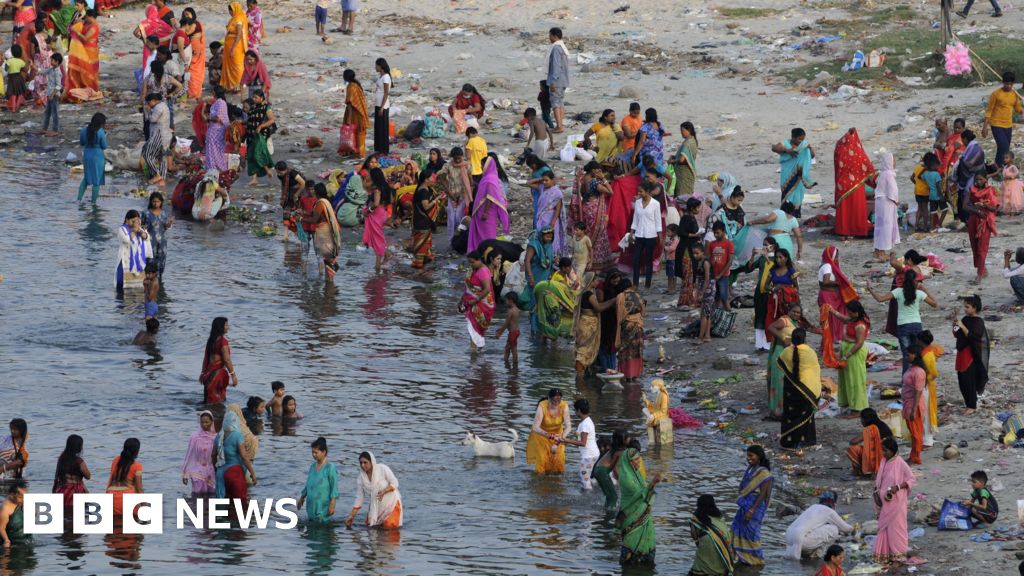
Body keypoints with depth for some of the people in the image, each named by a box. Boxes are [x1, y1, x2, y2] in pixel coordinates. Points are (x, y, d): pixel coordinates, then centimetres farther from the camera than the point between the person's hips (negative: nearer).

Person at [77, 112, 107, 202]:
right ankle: (93, 202, 11)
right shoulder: (100, 132, -17)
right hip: (98, 157, -5)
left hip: (86, 155, 5)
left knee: (86, 178, 22)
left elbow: (81, 143, 9)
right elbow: (104, 146, -9)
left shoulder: (84, 130, -4)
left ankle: (79, 198, 15)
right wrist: (104, 137, 6)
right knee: (97, 180, 8)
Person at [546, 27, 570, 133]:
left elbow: (556, 66, -22)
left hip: (556, 80, -10)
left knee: (555, 102, -8)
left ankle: (559, 126, -13)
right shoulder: (563, 47, 14)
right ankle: (561, 124, 15)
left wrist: (553, 81, -22)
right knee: (560, 102, 14)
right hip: (563, 81, 10)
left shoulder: (556, 48, -17)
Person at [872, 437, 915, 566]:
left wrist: (898, 487, -23)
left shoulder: (900, 464, -15)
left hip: (896, 501, -7)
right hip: (885, 501, 7)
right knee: (884, 527, 9)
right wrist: (877, 492, 1)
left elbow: (911, 479, -12)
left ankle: (898, 554, 9)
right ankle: (885, 554, 17)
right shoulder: (884, 462, 6)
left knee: (896, 526, 0)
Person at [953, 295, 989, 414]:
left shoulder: (978, 322, -12)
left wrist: (962, 327, -26)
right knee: (961, 380, 10)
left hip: (972, 354, -8)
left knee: (969, 380, -5)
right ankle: (969, 403, 23)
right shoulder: (965, 319, 10)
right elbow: (957, 335, 15)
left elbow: (972, 336, -23)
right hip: (962, 353, 8)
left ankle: (972, 406, 4)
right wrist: (955, 328, -4)